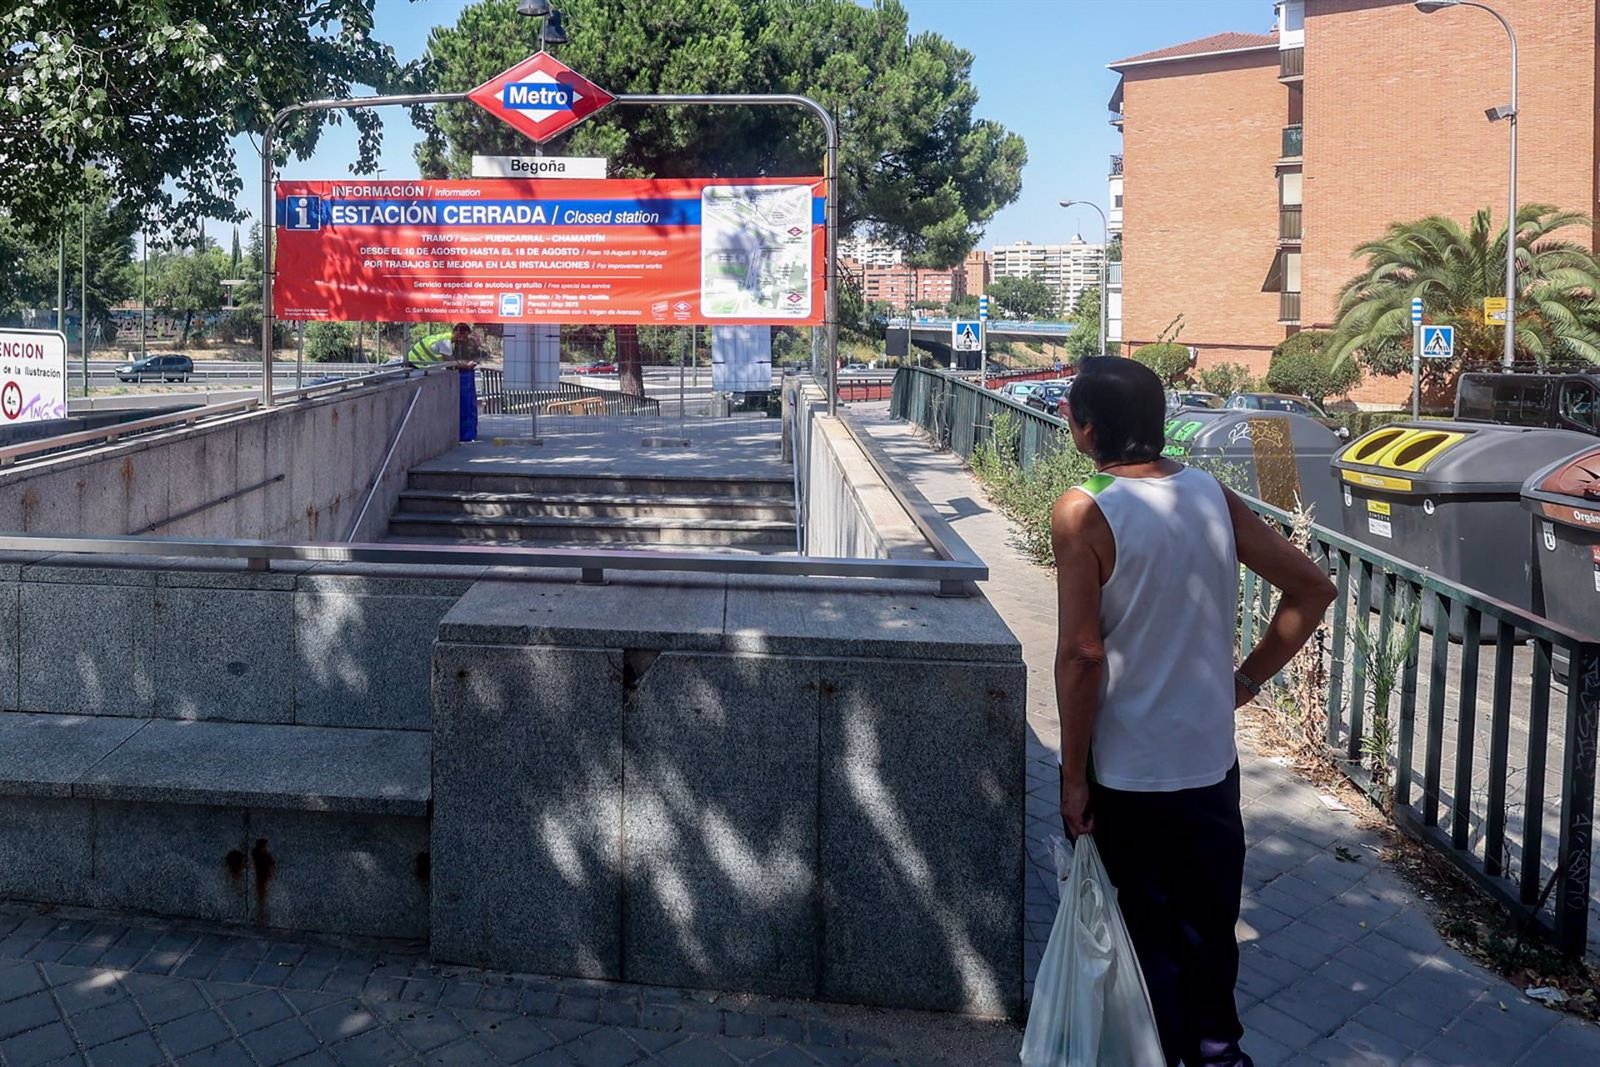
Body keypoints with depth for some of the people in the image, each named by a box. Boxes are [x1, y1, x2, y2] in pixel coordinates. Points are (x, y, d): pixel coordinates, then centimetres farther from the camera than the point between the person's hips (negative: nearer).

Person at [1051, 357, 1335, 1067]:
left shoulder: (1084, 513, -18)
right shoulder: (1211, 495, -2)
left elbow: (1082, 656, -19)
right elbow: (1311, 589, 2)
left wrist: (1073, 777, -10)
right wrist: (1248, 677, 8)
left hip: (1130, 773, -5)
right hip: (1212, 760, 5)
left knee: (1151, 929, 13)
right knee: (1209, 921, 23)